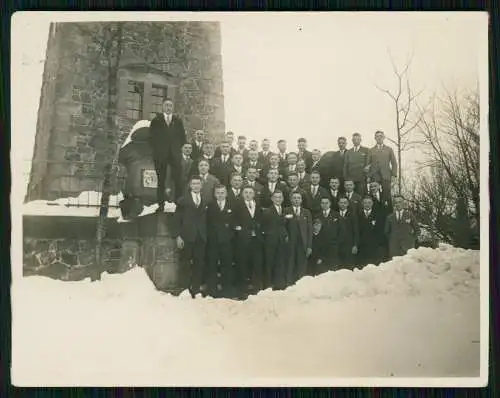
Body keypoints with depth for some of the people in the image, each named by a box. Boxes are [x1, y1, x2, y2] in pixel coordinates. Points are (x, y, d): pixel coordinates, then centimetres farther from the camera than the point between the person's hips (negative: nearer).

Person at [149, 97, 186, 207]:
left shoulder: (178, 121, 16)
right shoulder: (156, 120, 12)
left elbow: (182, 137, 13)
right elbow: (152, 137, 8)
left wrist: (178, 147, 3)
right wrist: (156, 149, -1)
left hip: (175, 154, 1)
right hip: (160, 154, 0)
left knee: (178, 179, -9)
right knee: (161, 180, -2)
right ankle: (161, 204, 0)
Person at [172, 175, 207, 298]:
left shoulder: (206, 201, 8)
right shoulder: (183, 200, 4)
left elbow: (207, 219, 6)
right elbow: (176, 219, 1)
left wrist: (207, 234, -2)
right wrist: (177, 236, -6)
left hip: (201, 237, 1)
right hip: (187, 237, -1)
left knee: (200, 262, -1)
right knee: (187, 263, 3)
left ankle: (197, 287, 7)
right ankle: (187, 287, 11)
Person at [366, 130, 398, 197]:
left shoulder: (389, 149, 14)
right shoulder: (371, 150, 15)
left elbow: (394, 163, 11)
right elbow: (368, 163, 12)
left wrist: (394, 175, -1)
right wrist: (368, 176, -4)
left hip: (386, 177, 0)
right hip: (374, 178, 0)